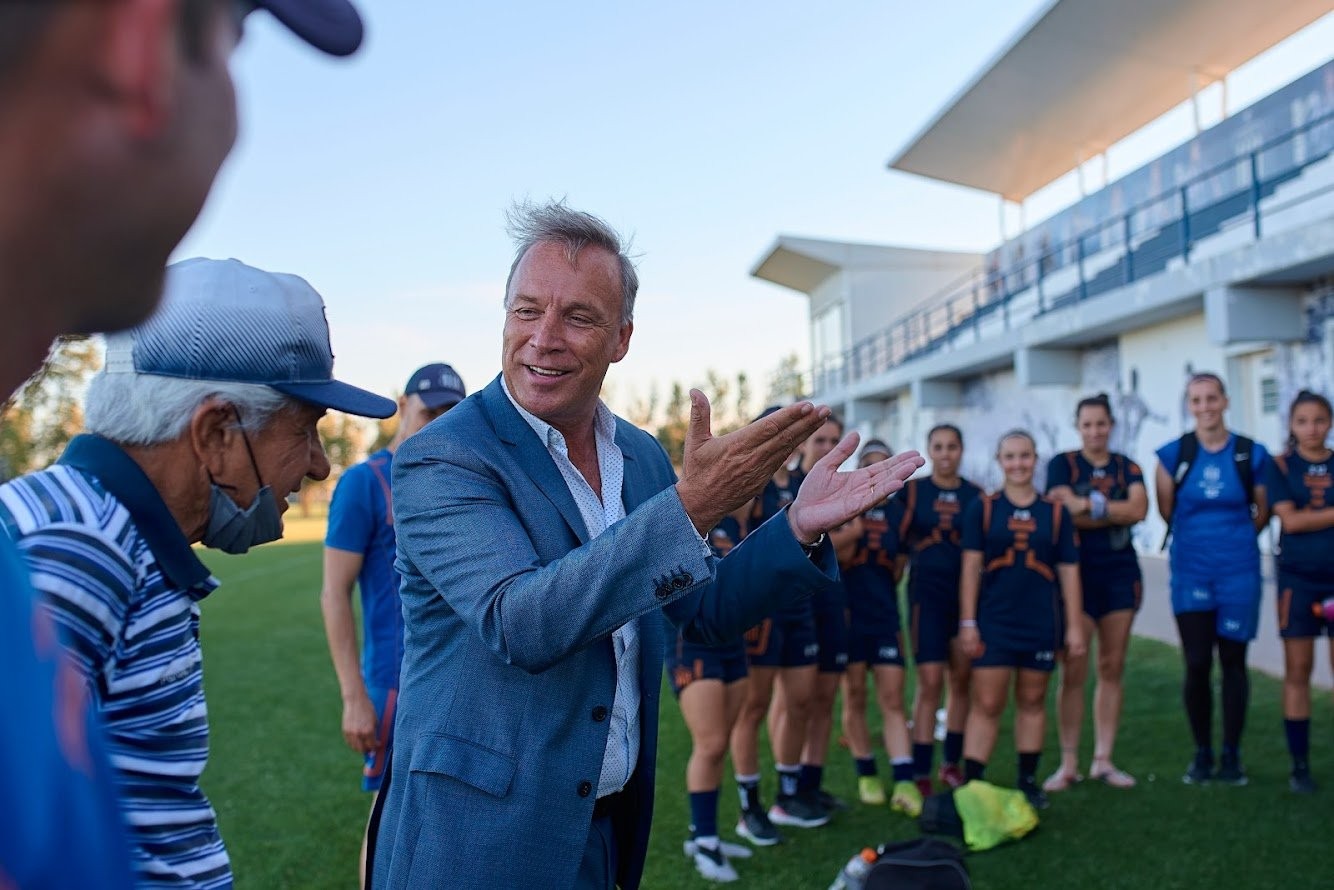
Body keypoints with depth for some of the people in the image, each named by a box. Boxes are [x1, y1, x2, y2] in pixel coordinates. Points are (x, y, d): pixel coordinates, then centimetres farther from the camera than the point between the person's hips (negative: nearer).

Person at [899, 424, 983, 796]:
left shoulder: (976, 496, 7)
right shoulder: (911, 491, 2)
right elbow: (898, 544, 3)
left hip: (968, 593, 3)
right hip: (928, 593, -3)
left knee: (963, 680, 8)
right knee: (930, 682, -9)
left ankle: (952, 764, 24)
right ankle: (920, 776, -3)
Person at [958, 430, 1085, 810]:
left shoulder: (1055, 512, 4)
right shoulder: (983, 508, 1)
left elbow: (1069, 572, 6)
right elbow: (971, 568, -1)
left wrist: (1074, 626, 3)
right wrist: (967, 622, -5)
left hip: (1041, 623, 2)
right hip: (994, 622, -2)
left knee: (1032, 701, 12)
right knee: (987, 705, -3)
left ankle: (1028, 782, 24)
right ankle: (970, 785, 0)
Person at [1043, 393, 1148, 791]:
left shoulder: (1127, 467, 10)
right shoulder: (1062, 464, 2)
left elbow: (1139, 508, -9)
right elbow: (1065, 514, -13)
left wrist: (1091, 505, -16)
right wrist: (1117, 512, -10)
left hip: (1120, 572, 3)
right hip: (1077, 574, -3)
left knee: (1112, 669, 6)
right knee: (1074, 671, -6)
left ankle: (1103, 760, 16)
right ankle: (1068, 764, 3)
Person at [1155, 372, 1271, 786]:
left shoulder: (1252, 454, -1)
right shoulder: (1173, 454, -2)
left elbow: (1262, 513, 10)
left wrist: (1235, 538, 7)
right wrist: (1199, 536, 11)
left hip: (1238, 570, 0)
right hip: (1191, 571, 0)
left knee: (1233, 661, 6)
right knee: (1196, 663, 0)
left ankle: (1232, 756, 18)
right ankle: (1202, 754, 16)